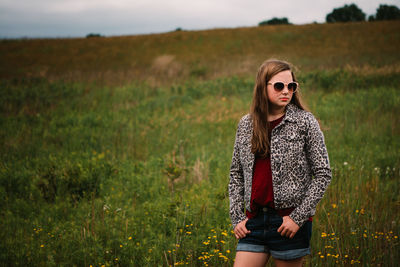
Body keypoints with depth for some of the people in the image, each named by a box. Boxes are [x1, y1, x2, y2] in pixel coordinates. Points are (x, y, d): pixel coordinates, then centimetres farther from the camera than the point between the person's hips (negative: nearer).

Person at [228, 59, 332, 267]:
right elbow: (236, 174, 14)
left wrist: (298, 217, -10)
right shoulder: (246, 125, 8)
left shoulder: (305, 122, -3)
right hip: (254, 221, 3)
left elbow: (323, 174, -4)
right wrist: (236, 217, 5)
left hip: (289, 221, -3)